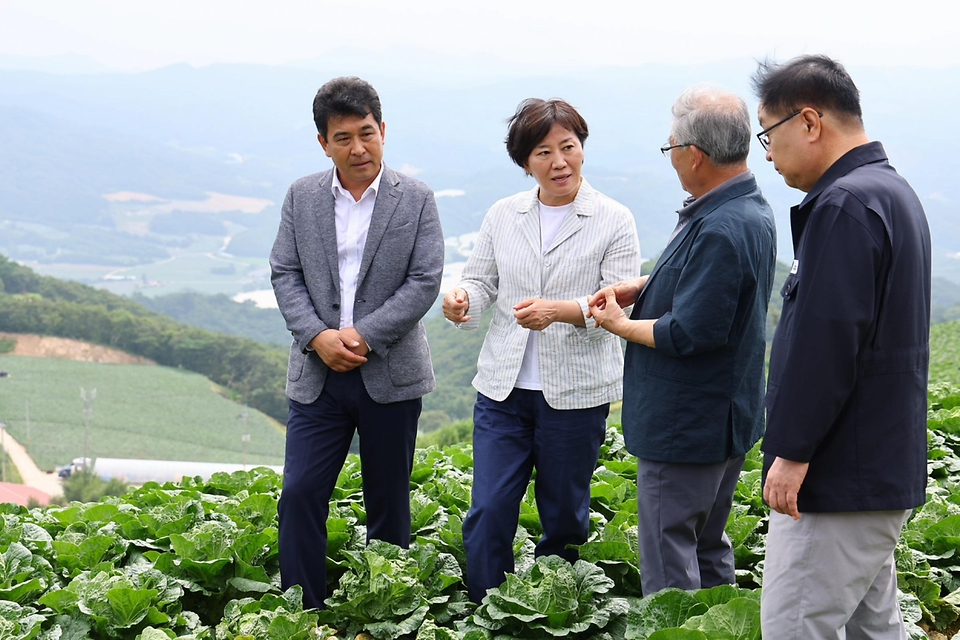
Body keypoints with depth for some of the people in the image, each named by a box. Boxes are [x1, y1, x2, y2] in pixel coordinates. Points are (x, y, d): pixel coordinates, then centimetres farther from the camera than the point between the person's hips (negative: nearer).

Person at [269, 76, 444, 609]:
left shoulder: (416, 199, 0)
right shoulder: (302, 196, 6)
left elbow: (425, 282, -7)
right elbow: (284, 274, 3)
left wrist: (363, 335, -15)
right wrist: (317, 336, -13)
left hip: (390, 376, -1)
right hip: (318, 374, 2)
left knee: (388, 504, 8)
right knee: (299, 494, -6)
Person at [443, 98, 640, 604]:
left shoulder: (614, 221, -3)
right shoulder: (502, 216, 8)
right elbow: (482, 279, 12)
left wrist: (560, 310, -26)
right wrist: (463, 297, -13)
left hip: (576, 392, -2)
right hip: (504, 389, 2)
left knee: (564, 519, 10)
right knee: (488, 511, -3)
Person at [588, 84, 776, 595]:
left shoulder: (720, 231, -27)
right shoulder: (750, 209, 6)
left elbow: (689, 334, -27)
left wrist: (620, 324, -10)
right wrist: (637, 289, 7)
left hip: (685, 427, -11)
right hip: (726, 418, 11)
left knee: (668, 565, 0)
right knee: (708, 552, 21)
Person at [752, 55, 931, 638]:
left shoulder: (844, 205, -18)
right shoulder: (893, 191, 16)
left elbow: (825, 341, -24)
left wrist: (792, 452, -19)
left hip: (840, 476, -11)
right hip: (886, 469, 11)